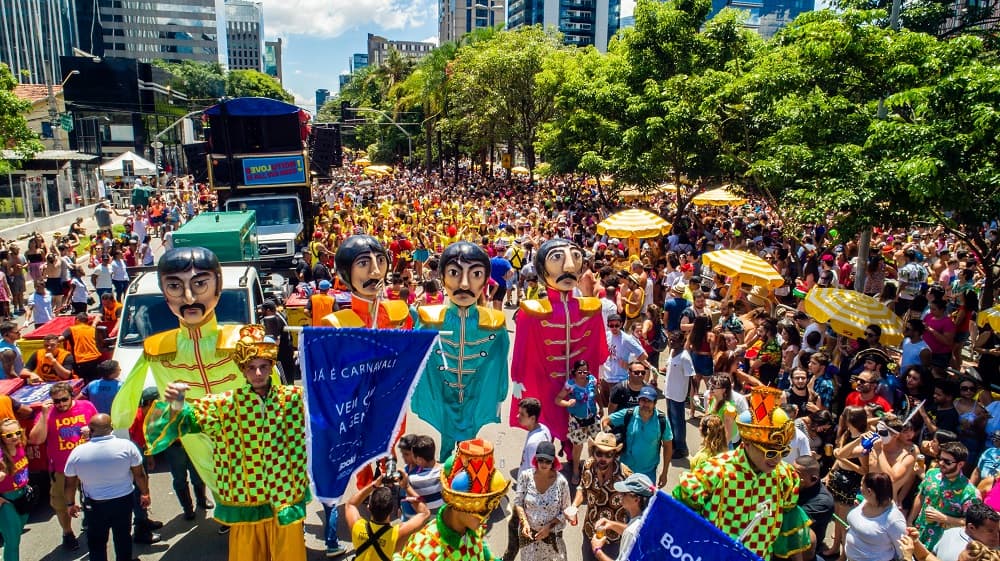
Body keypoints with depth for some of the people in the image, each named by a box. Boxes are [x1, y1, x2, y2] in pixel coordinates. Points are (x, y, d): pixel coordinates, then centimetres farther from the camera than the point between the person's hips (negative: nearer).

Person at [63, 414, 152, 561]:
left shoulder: (77, 452, -12)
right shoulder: (126, 446, -16)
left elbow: (70, 484, 0)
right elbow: (140, 475, -8)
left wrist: (70, 503, 16)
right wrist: (145, 493, 7)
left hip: (94, 505, 0)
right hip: (123, 501, 0)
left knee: (96, 542, 17)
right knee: (123, 538, 17)